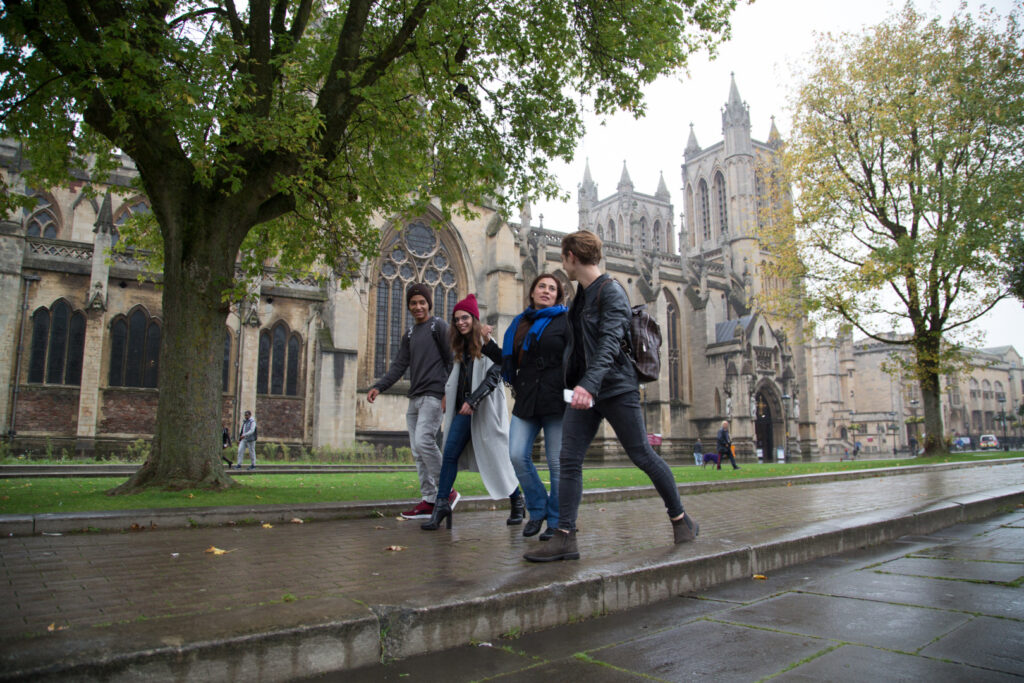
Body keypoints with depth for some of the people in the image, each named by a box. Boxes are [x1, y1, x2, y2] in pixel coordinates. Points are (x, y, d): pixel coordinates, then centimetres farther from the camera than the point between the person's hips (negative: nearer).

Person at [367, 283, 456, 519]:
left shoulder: (439, 326, 1)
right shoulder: (409, 335, 22)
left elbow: (452, 360, -5)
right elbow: (399, 365, 16)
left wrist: (448, 393, -14)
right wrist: (379, 386, 1)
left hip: (433, 396, -8)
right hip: (415, 398, 8)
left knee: (424, 441, -20)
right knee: (417, 451, 3)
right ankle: (429, 500, 7)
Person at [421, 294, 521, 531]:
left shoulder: (487, 344, -7)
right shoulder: (461, 347, 15)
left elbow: (494, 375, -15)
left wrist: (473, 401, -21)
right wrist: (447, 393, 11)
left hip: (485, 409, -6)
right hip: (464, 408, 6)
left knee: (495, 457, 0)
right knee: (450, 454, -4)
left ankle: (517, 503, 18)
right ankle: (441, 506, -2)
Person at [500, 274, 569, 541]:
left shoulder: (564, 322, 4)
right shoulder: (520, 323, 18)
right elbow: (510, 360, 26)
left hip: (555, 399, -4)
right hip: (526, 400, 4)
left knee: (556, 462, -2)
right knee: (517, 455, -8)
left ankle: (556, 522, 13)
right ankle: (538, 510, 13)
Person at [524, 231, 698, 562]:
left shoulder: (611, 292, -12)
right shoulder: (581, 295, 14)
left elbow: (610, 342, -25)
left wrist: (589, 384, -37)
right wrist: (573, 382, 22)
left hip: (616, 389, -8)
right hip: (581, 390, 8)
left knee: (642, 456, 3)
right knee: (569, 460, -2)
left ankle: (680, 518, 23)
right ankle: (565, 538, 0)